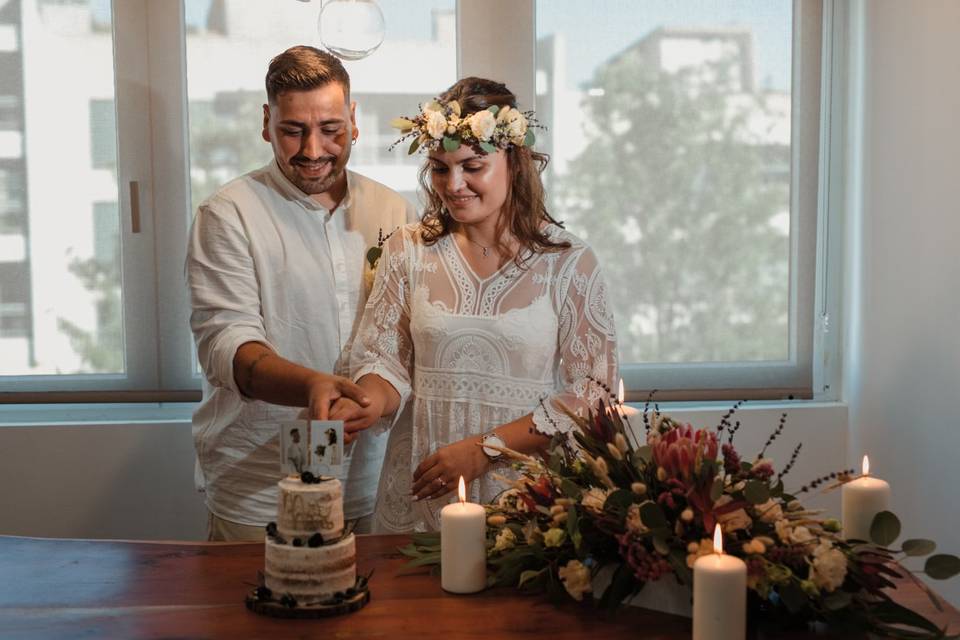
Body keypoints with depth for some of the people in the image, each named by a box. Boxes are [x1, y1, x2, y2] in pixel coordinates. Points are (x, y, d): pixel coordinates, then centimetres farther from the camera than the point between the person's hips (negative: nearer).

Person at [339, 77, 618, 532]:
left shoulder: (569, 262, -5)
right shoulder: (409, 250, 3)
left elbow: (592, 392, -6)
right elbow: (383, 357, 5)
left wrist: (485, 448, -13)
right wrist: (373, 401, -18)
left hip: (526, 492, -2)